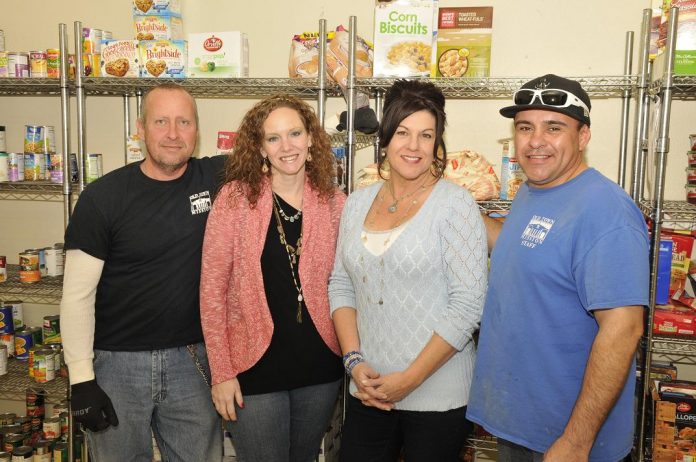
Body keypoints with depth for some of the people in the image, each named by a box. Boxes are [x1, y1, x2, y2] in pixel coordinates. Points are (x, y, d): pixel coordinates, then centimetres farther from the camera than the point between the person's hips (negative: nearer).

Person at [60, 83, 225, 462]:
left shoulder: (216, 178, -3)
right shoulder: (102, 197, -9)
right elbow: (77, 294, -8)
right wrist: (81, 379, -9)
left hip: (191, 360, 2)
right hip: (117, 363, -2)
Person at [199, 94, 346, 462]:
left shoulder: (333, 202, -1)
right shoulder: (235, 197, -9)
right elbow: (212, 288, -8)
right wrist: (221, 372, -10)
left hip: (320, 366, 3)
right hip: (256, 366, -3)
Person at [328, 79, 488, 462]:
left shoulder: (455, 204, -10)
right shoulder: (357, 203, 5)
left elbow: (468, 304, -14)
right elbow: (341, 286, 8)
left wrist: (409, 379, -14)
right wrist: (354, 360, -4)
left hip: (436, 397, -4)